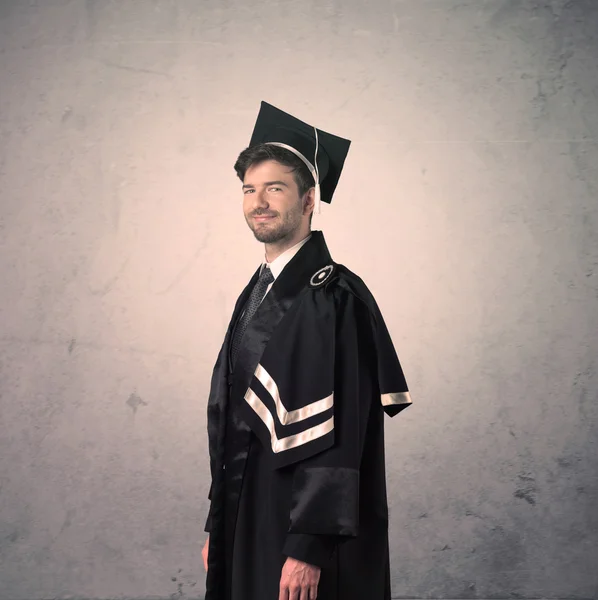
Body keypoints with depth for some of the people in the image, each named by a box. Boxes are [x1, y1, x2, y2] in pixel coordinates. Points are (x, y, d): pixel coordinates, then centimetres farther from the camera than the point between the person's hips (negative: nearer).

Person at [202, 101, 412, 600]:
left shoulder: (334, 299, -15)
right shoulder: (256, 295, 10)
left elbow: (337, 435, -20)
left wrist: (308, 548, -23)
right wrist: (217, 528, 15)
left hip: (301, 531, -8)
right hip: (246, 523, 8)